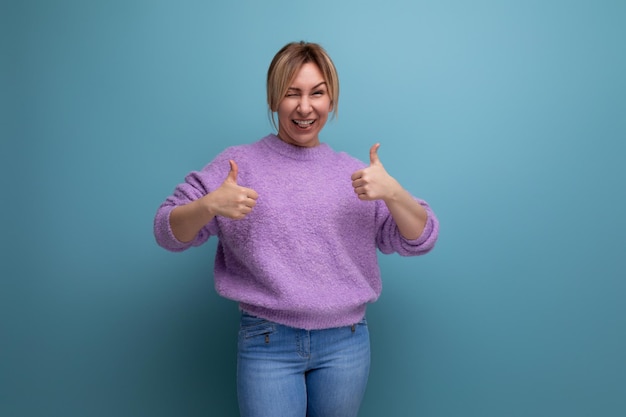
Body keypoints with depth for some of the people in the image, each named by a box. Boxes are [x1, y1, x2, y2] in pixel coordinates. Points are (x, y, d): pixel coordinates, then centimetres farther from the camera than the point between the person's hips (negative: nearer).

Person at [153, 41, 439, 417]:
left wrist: (393, 193, -17)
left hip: (346, 343, 2)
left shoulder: (355, 173, 5)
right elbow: (168, 232, -2)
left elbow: (418, 241, 2)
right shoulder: (240, 163, -1)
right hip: (267, 343, -2)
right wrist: (208, 206, -23)